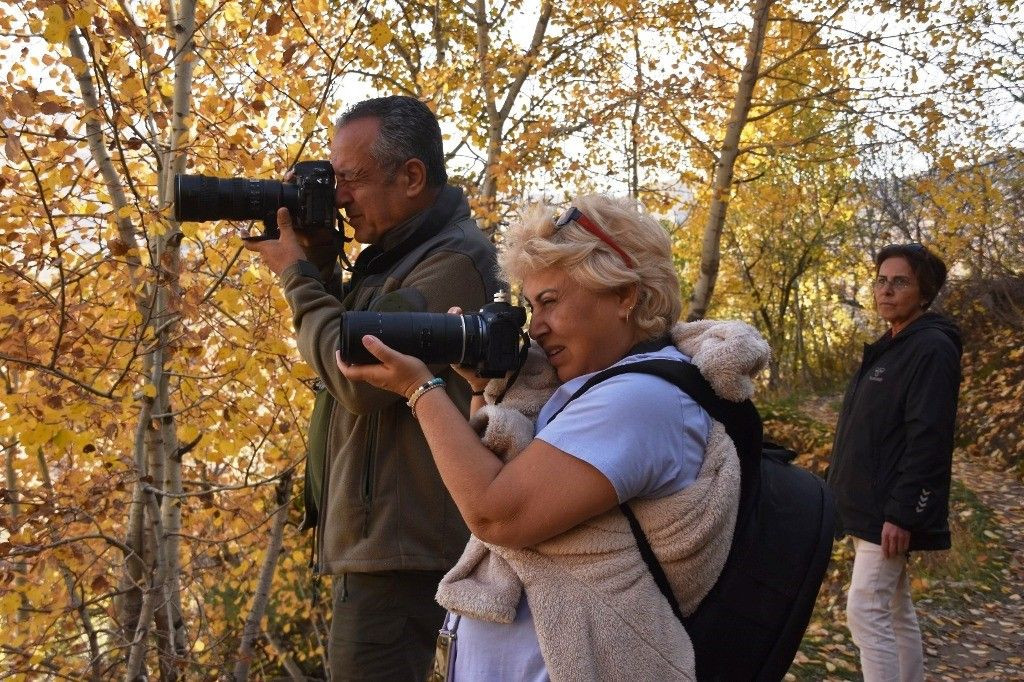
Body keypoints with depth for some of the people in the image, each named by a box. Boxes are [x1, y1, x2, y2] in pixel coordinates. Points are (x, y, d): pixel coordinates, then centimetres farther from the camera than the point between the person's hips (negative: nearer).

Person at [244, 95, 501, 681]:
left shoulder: (455, 259, -16)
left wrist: (297, 275, -11)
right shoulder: (399, 253, 14)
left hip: (399, 546, -10)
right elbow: (348, 351, 17)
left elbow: (364, 379, -24)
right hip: (375, 538, 10)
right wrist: (321, 266, 4)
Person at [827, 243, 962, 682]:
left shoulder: (932, 349, -15)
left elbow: (927, 440, -21)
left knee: (865, 612, -8)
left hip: (890, 510, -10)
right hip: (871, 503, 10)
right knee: (896, 610, 16)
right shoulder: (888, 348, 14)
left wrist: (901, 513, -24)